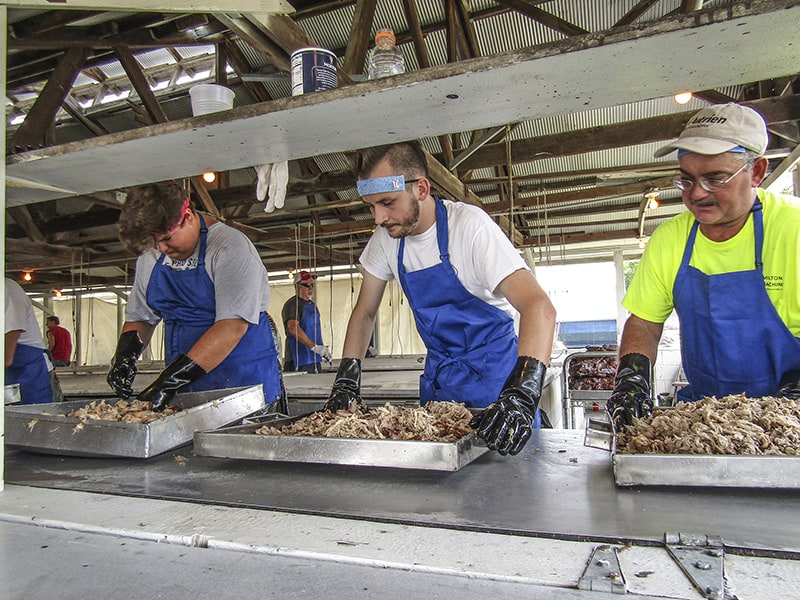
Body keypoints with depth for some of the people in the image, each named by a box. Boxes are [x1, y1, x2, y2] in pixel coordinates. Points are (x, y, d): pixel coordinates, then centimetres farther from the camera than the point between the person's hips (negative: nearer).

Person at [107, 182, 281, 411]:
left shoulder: (230, 247, -16)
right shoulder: (149, 257, 8)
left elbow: (233, 326, -25)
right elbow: (140, 317, 17)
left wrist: (172, 380, -27)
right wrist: (124, 354, -4)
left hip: (244, 379, -5)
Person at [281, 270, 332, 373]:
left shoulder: (312, 304, 19)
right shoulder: (292, 304, -10)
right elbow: (293, 327, -24)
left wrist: (323, 349, 21)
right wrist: (314, 346, -28)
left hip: (315, 359, 9)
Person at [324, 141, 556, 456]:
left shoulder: (470, 224, -22)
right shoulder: (386, 239, -5)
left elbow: (539, 307, -32)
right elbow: (364, 312, 7)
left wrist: (522, 395, -46)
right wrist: (347, 378, -5)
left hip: (495, 374, -4)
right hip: (438, 378, 5)